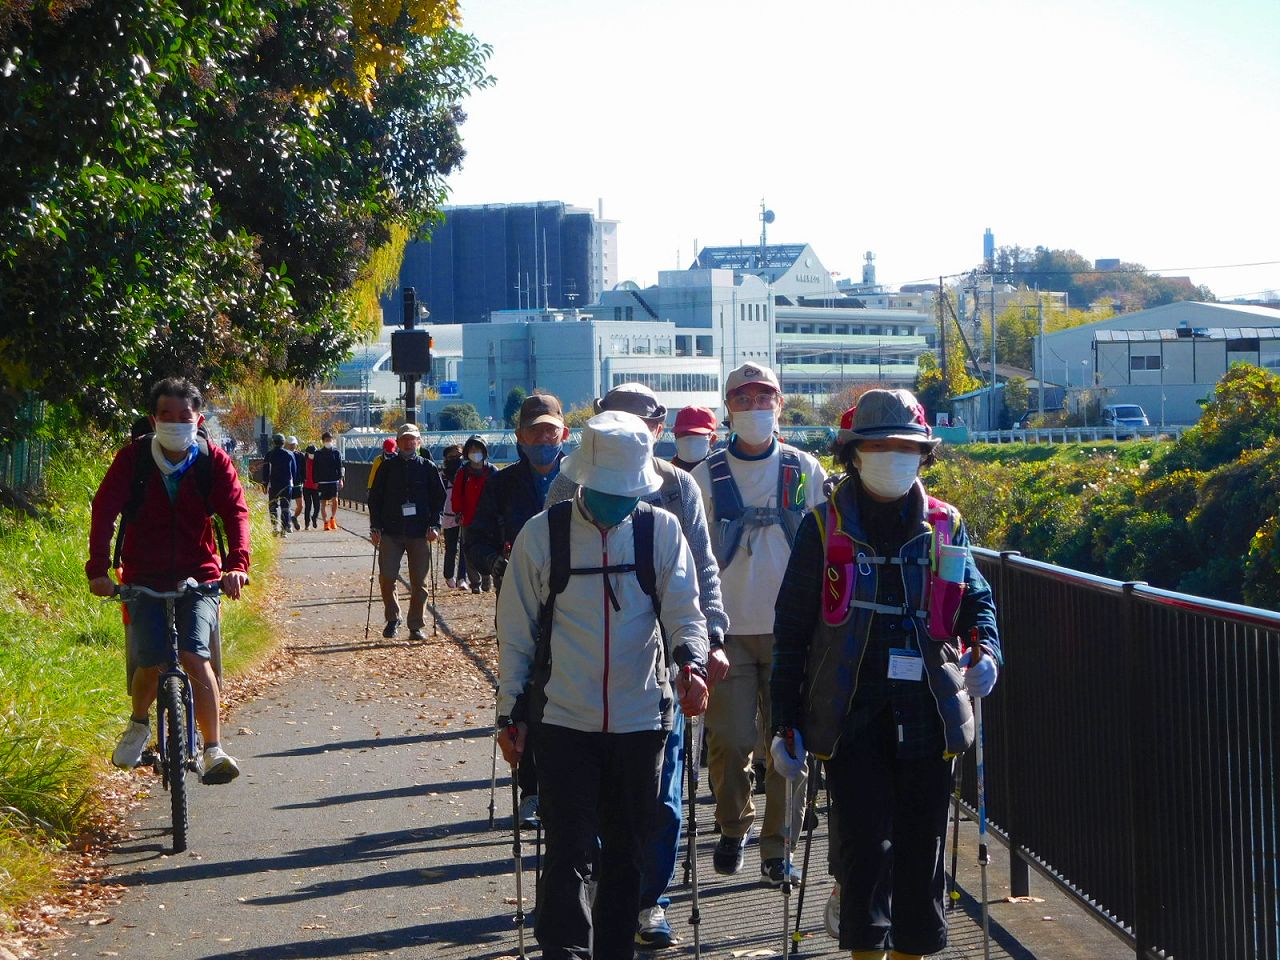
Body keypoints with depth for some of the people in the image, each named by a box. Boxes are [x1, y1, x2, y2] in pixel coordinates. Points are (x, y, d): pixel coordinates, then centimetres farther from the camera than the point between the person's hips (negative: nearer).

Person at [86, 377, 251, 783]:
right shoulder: (133, 458, -6)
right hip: (144, 577, 0)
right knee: (150, 660, -14)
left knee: (194, 654, -21)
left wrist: (237, 564, -30)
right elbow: (105, 509, -15)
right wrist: (98, 568, -28)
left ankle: (213, 749, -15)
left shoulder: (213, 460, -5)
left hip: (199, 575, 0)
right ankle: (139, 725, 19)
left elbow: (235, 512, -13)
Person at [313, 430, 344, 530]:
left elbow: (340, 467, 4)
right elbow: (316, 469, 8)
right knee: (323, 503, 2)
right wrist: (316, 482, 3)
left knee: (335, 499, -14)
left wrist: (340, 479, -6)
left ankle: (332, 518, 6)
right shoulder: (318, 454, 5)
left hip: (334, 480, -1)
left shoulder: (336, 452, 5)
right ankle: (326, 522, 10)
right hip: (322, 481, 1)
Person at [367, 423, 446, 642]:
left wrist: (434, 526, -4)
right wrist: (375, 527, 0)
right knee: (386, 577, -9)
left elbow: (439, 498, 7)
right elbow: (375, 497, 9)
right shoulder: (387, 468, 8)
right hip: (391, 532, 0)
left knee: (419, 582, 1)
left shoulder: (428, 468, 7)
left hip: (420, 533, 0)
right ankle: (392, 618, 11)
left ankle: (416, 626, 10)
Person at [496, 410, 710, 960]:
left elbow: (683, 609, -4)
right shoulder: (542, 534, -3)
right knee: (569, 853, -7)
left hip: (640, 721, 2)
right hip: (563, 722, -2)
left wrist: (691, 660, -25)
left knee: (626, 853, 13)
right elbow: (516, 632, 2)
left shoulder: (661, 531, 0)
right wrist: (511, 713, 2)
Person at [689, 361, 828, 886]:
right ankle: (733, 827, 22)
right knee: (730, 740, -4)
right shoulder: (706, 476, 3)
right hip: (728, 629, -1)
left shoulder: (805, 471, 5)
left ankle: (777, 847, 12)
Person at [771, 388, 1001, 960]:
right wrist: (785, 721, 0)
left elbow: (976, 600, 16)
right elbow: (792, 629, 3)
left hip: (926, 713, 3)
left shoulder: (945, 527, 9)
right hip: (850, 713, -2)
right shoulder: (824, 527, 2)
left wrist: (985, 650, -8)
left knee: (921, 843, 7)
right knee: (865, 841, -9)